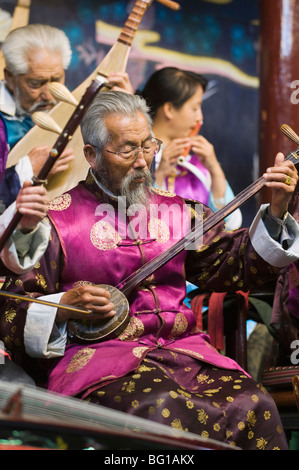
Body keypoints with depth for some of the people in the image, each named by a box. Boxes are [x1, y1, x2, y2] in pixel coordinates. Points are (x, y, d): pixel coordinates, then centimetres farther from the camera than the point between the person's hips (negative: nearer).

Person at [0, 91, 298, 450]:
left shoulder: (174, 209, 17)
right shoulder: (58, 217, 3)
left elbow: (235, 264, 15)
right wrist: (65, 307, -14)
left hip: (180, 346, 4)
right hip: (96, 351, -4)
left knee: (253, 406, -23)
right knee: (164, 408, -35)